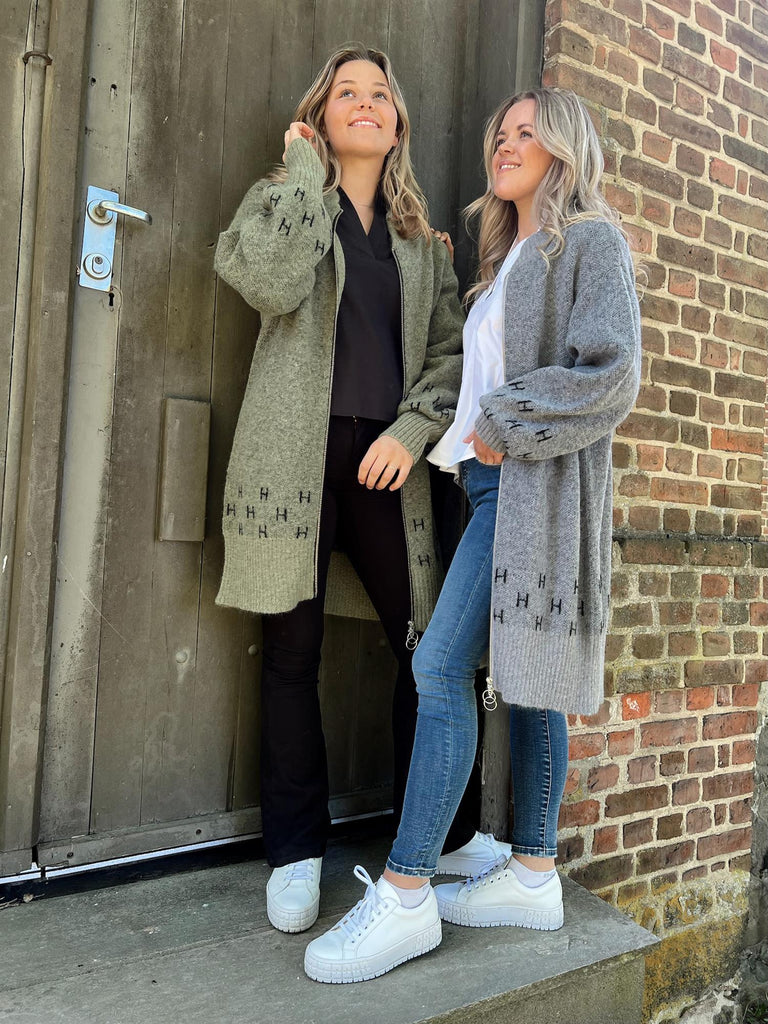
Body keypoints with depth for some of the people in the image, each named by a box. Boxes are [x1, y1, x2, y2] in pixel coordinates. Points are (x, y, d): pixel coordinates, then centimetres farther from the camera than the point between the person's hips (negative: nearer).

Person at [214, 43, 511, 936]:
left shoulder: (420, 237, 20)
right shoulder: (284, 197, 11)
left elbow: (452, 349, 12)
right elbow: (267, 280, -12)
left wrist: (412, 428, -5)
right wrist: (306, 167, -2)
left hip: (384, 459, 3)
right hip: (297, 454, -2)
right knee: (292, 652, 1)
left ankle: (447, 834, 20)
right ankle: (295, 854, 16)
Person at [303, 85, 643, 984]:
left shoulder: (591, 241, 0)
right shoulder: (508, 257, 25)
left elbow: (612, 374, -13)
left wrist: (502, 426, -12)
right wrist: (473, 436, 8)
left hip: (536, 483, -9)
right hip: (494, 479, 9)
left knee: (441, 664, -15)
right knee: (523, 675, 7)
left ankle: (405, 895, -9)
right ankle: (533, 877, 15)